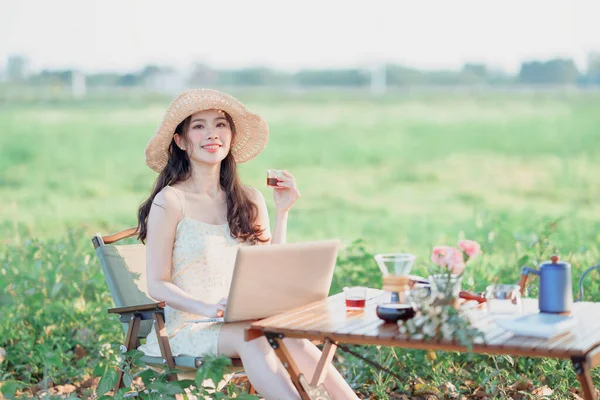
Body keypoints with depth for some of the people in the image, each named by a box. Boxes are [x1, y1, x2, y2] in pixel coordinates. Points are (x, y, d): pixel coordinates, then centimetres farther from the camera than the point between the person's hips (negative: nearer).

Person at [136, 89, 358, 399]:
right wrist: (207, 308, -24)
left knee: (290, 337, -28)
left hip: (245, 322, 4)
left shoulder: (249, 200, 11)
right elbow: (157, 285, -7)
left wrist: (282, 211, 1)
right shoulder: (170, 201, -5)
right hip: (189, 327, -4)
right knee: (249, 337, -35)